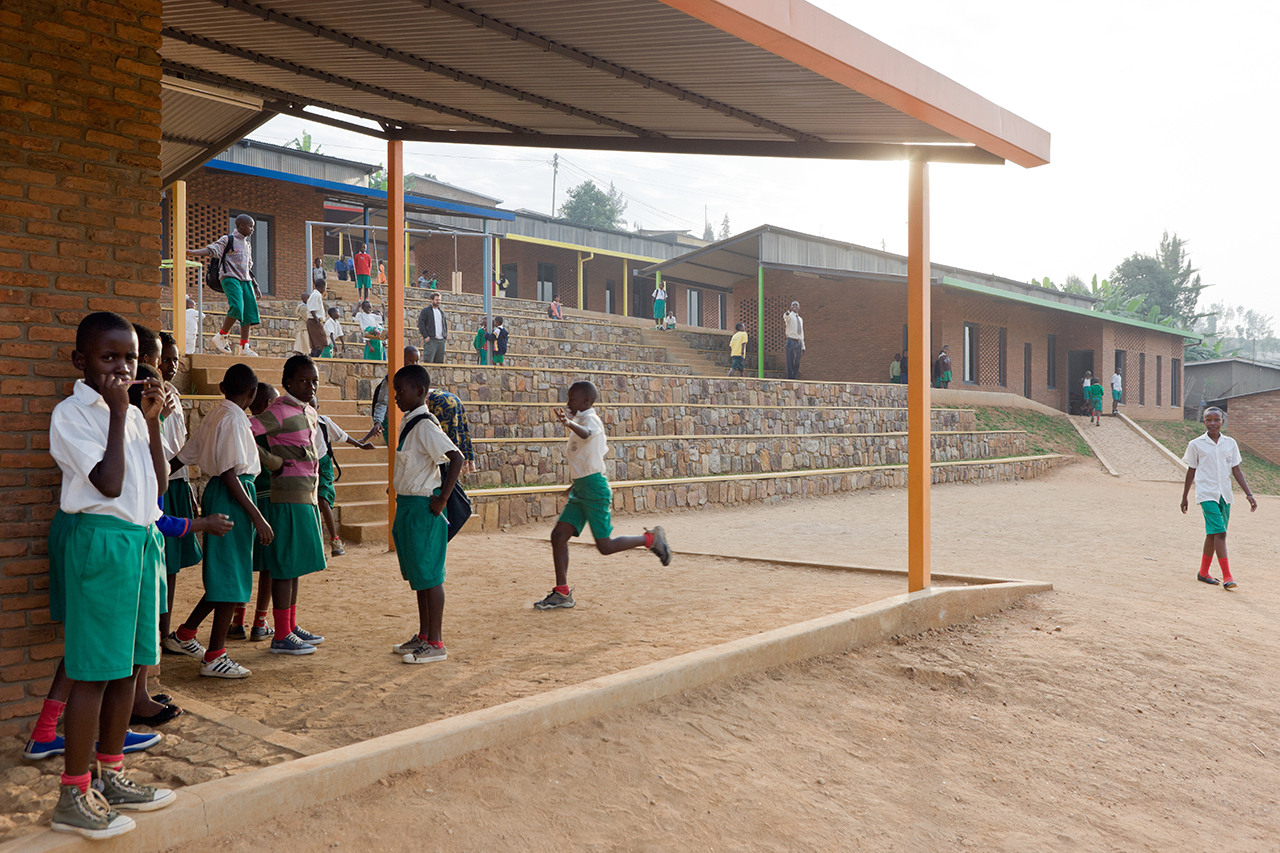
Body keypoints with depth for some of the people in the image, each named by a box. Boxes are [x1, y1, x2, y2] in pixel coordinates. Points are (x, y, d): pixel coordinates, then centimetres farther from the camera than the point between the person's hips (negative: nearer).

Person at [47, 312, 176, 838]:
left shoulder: (131, 412, 12)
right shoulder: (71, 414, -8)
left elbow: (158, 485, 8)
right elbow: (110, 483, -18)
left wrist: (151, 420, 2)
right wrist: (118, 414, -13)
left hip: (141, 540, 8)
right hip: (100, 542, -7)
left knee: (129, 666, 13)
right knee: (94, 671, -3)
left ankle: (110, 777, 27)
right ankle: (73, 797, 8)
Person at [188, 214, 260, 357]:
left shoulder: (247, 245, 23)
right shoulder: (228, 239, 2)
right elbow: (211, 250, -11)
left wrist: (254, 286, 26)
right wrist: (192, 252, -27)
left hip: (245, 280, 7)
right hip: (230, 278, -7)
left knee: (249, 313, -3)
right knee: (237, 308, -25)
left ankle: (244, 347, 0)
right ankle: (221, 337, -9)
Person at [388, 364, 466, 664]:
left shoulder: (425, 425, -17)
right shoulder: (410, 423, 12)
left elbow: (456, 457, -26)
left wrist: (442, 499, -22)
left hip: (423, 508, -10)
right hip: (407, 506, 10)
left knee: (429, 575, -3)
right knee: (417, 574, 16)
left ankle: (435, 643, 5)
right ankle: (423, 636, 26)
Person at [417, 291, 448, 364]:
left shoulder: (441, 312, 22)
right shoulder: (425, 311, 3)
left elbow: (445, 325, 27)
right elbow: (421, 324, -5)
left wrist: (445, 336, 12)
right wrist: (425, 336, -13)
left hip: (441, 340, 6)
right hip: (430, 339, -6)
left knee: (440, 361, 5)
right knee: (428, 360, -13)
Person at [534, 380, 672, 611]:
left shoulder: (591, 419, -12)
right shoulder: (581, 421, 17)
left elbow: (586, 434, -38)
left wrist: (569, 423, -59)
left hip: (595, 488, -9)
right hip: (580, 490, 9)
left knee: (604, 546, -6)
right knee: (558, 535, 0)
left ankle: (651, 538, 14)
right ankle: (562, 593, 6)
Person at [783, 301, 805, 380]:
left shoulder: (800, 319, 21)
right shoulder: (789, 316, 2)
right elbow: (785, 317, -26)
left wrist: (803, 347, 19)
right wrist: (786, 314, -51)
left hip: (799, 342, 7)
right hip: (791, 341, -7)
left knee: (797, 364, 6)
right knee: (790, 363, -9)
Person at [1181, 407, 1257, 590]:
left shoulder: (1230, 443, 7)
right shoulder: (1196, 444, -1)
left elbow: (1236, 470, 10)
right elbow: (1191, 472, 7)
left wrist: (1249, 494, 3)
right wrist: (1184, 498, 12)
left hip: (1225, 495, 4)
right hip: (1207, 494, -4)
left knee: (1213, 534, 11)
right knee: (1219, 533, -15)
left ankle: (1203, 572, 23)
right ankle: (1227, 576, -14)